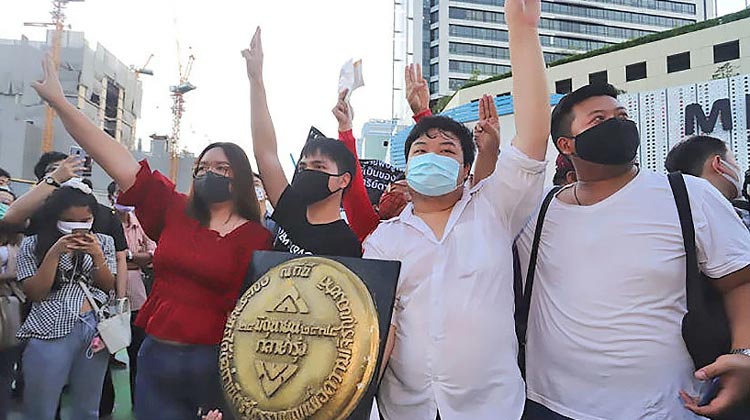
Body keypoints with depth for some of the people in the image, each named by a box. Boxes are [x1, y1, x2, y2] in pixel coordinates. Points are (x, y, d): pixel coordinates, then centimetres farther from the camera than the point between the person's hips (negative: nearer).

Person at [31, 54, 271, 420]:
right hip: (155, 355, 4)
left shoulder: (255, 238, -8)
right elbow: (116, 158, 1)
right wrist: (59, 101, 1)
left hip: (214, 361, -4)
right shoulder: (174, 210, 3)